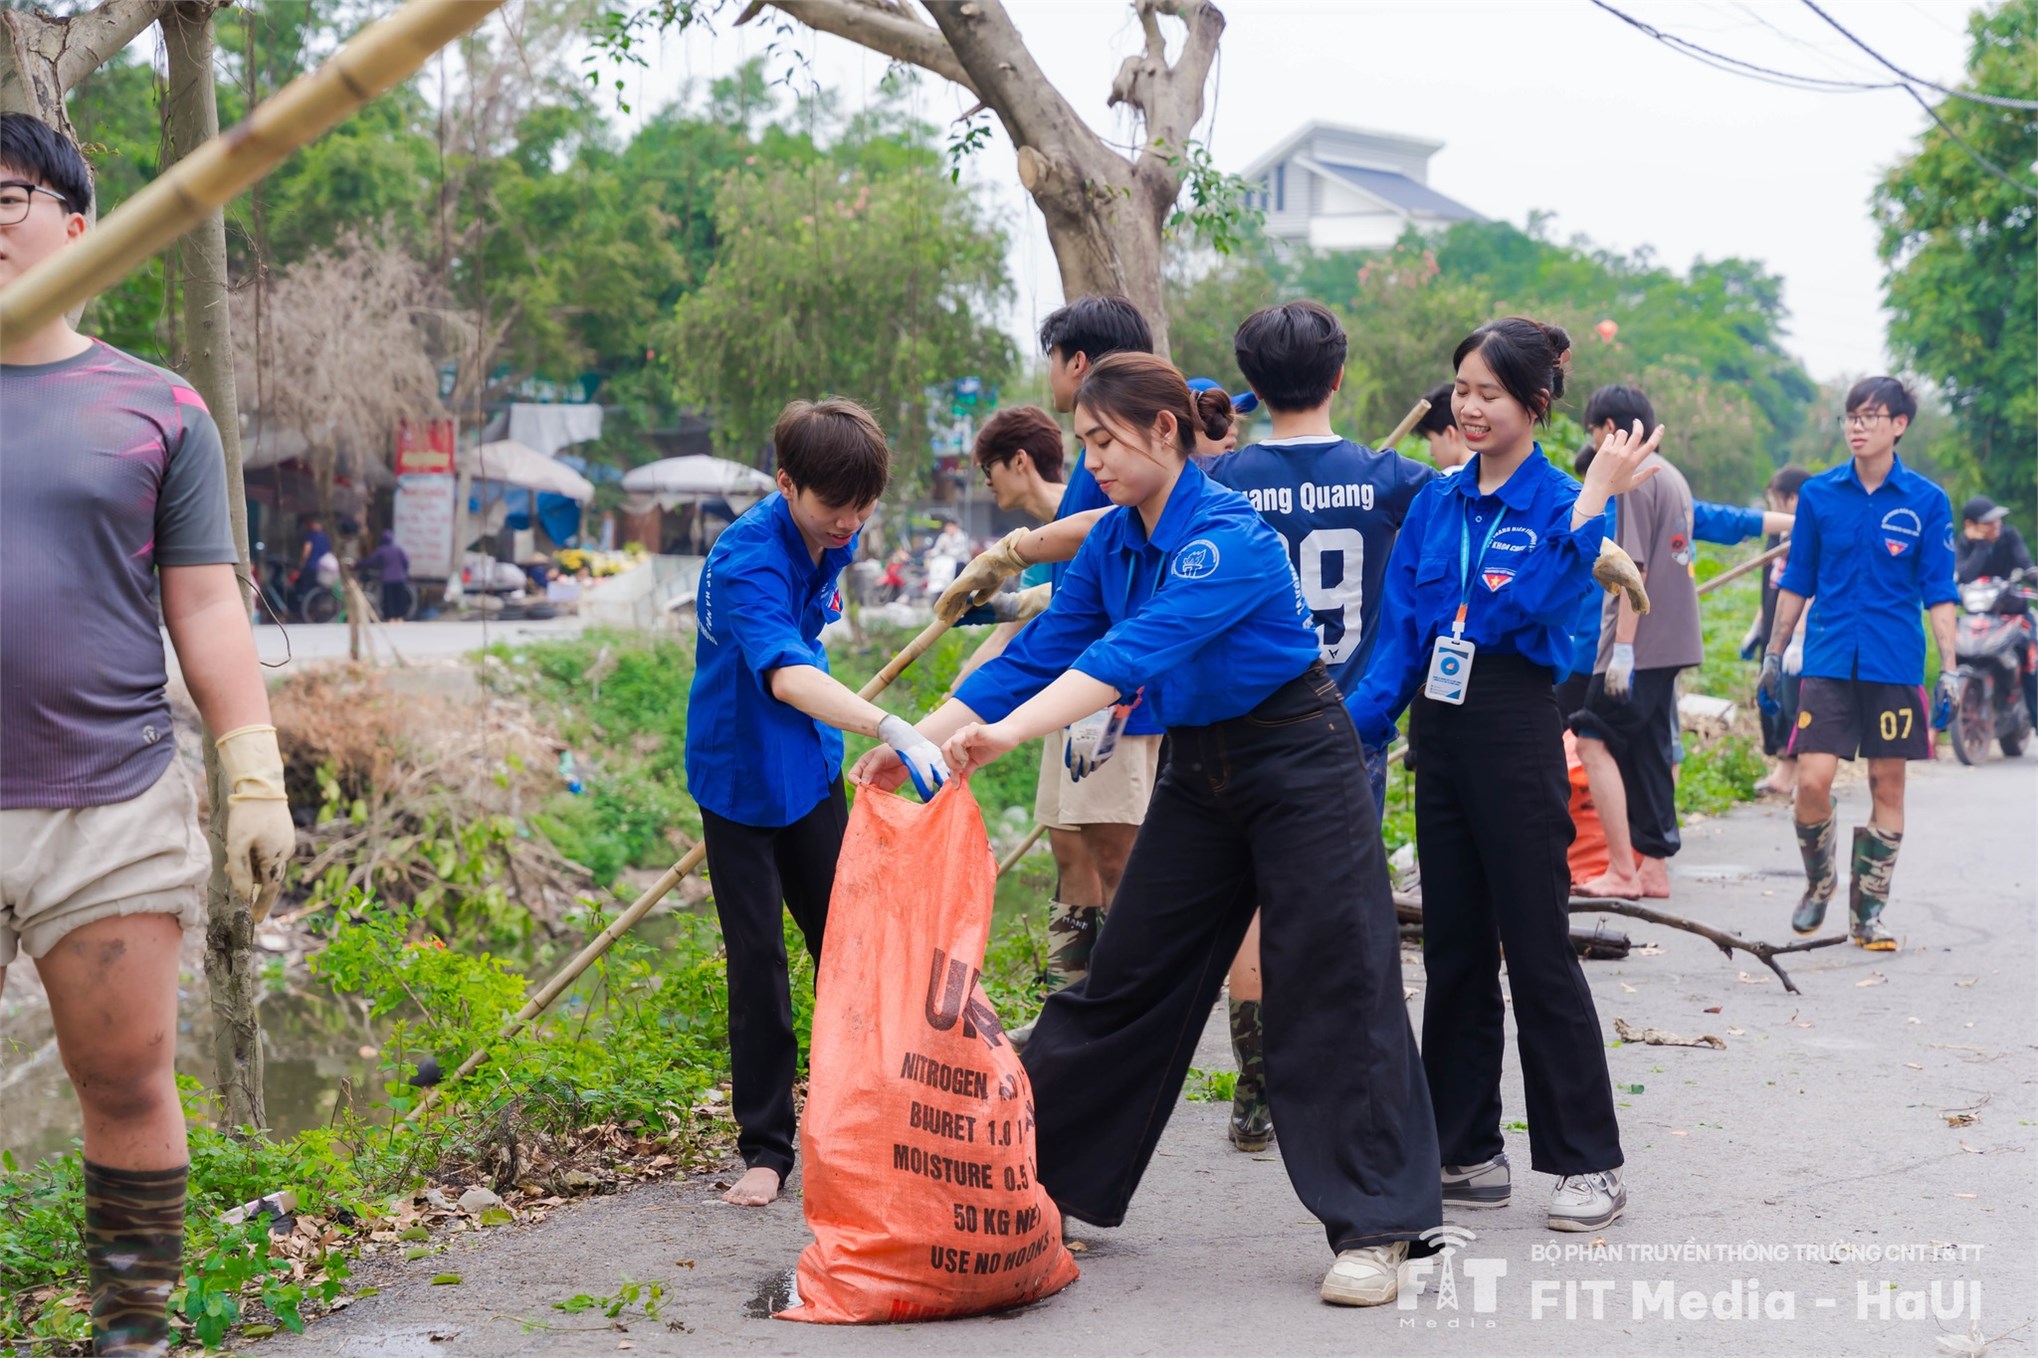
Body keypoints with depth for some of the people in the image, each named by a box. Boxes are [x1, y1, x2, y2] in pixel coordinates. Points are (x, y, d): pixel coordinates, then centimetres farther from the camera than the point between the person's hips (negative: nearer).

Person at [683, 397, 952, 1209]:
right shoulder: (746, 560, -28)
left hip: (812, 769, 7)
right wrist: (892, 730, -57)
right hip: (740, 776, -7)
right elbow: (784, 674, -45)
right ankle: (765, 1149, 8)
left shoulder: (834, 540, -3)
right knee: (758, 962, -3)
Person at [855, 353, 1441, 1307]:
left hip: (1299, 763, -8)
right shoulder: (1113, 545, 1)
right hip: (1199, 769, 8)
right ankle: (1045, 1179, 21)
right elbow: (1038, 654, 1)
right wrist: (919, 742, -8)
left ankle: (1375, 1228, 2)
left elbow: (1137, 651, -38)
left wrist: (1007, 734, -48)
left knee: (1332, 993, -7)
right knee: (1128, 977, 11)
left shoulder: (1229, 538, -25)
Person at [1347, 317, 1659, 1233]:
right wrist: (1357, 727, -2)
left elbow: (1533, 606, -25)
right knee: (1453, 948, 11)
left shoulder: (1560, 504, -7)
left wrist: (1594, 502, -29)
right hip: (1441, 735, 6)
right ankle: (1466, 1153, 22)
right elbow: (1399, 632, 8)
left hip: (1516, 736, -6)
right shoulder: (1437, 503, 9)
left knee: (1538, 951, -2)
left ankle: (1589, 1164, 8)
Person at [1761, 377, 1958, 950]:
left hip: (1895, 666, 0)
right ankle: (1818, 882, 18)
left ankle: (1868, 912, 16)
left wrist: (1950, 668, -4)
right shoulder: (1818, 494, 3)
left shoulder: (1926, 501, -1)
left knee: (1887, 786, 4)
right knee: (1812, 781, -9)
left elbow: (1939, 593, 1)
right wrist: (1773, 655, 11)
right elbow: (1796, 581, 11)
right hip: (1828, 661, 0)